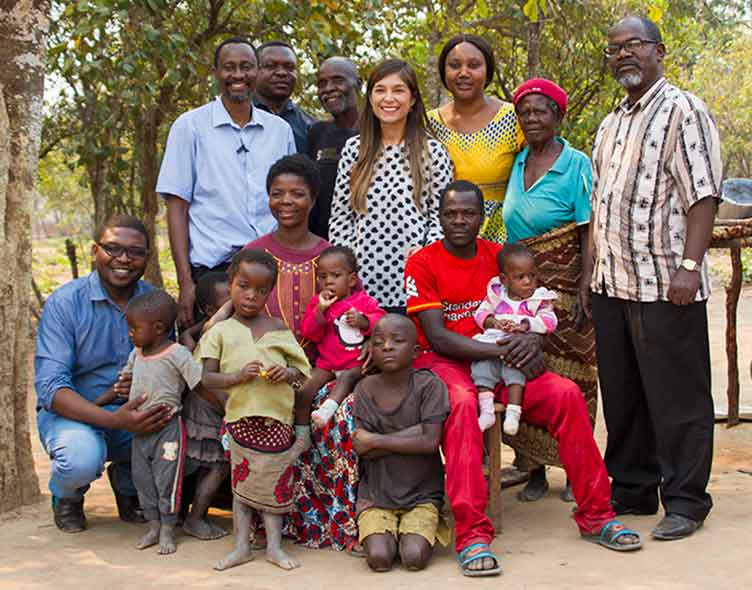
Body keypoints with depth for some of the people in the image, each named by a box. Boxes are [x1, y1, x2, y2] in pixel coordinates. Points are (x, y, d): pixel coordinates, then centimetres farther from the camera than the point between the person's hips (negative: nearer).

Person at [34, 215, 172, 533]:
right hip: (73, 413, -3)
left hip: (136, 413, 3)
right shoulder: (64, 303, -13)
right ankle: (66, 497, 4)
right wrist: (116, 420, -35)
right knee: (81, 458, -36)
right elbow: (50, 387, -21)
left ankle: (127, 481, 9)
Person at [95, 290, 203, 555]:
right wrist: (94, 405, 18)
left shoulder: (177, 354, -13)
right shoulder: (136, 354, 9)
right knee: (143, 479, 11)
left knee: (166, 480, 0)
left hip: (167, 427, -7)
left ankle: (168, 531, 12)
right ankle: (154, 526, 24)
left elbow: (202, 385, -16)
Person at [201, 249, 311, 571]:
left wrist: (287, 373, -13)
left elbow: (302, 369, 9)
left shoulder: (278, 329, 5)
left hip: (278, 418, 1)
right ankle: (242, 545, 17)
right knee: (241, 481, 7)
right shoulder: (221, 331, 1)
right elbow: (207, 378, -3)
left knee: (275, 483, 7)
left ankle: (274, 545, 17)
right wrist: (238, 376, -19)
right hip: (241, 418, -1)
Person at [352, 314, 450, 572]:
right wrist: (413, 435, -19)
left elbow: (431, 442, -19)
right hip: (376, 495, 2)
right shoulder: (365, 389, -2)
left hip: (421, 494, -1)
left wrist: (376, 440, -14)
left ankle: (413, 532, 13)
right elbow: (362, 449, -10)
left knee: (414, 558, -20)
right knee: (379, 558, -18)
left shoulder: (429, 385, -9)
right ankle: (389, 533, 14)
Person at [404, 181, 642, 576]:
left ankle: (595, 516, -6)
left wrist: (532, 343, -15)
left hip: (500, 364, 5)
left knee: (566, 393, -18)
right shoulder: (422, 264, -4)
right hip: (443, 363, -4)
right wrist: (501, 350, -23)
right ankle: (471, 535, -39)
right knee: (462, 402, -38)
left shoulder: (499, 256, 10)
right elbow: (437, 337, -13)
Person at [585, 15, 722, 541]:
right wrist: (591, 273, 15)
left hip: (664, 285, -8)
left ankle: (686, 501, 10)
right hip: (612, 283, 8)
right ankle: (632, 491, 25)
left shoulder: (683, 111, -5)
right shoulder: (610, 127, 19)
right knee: (621, 395, 13)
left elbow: (703, 196, -13)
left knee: (676, 398, -1)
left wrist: (690, 266, -21)